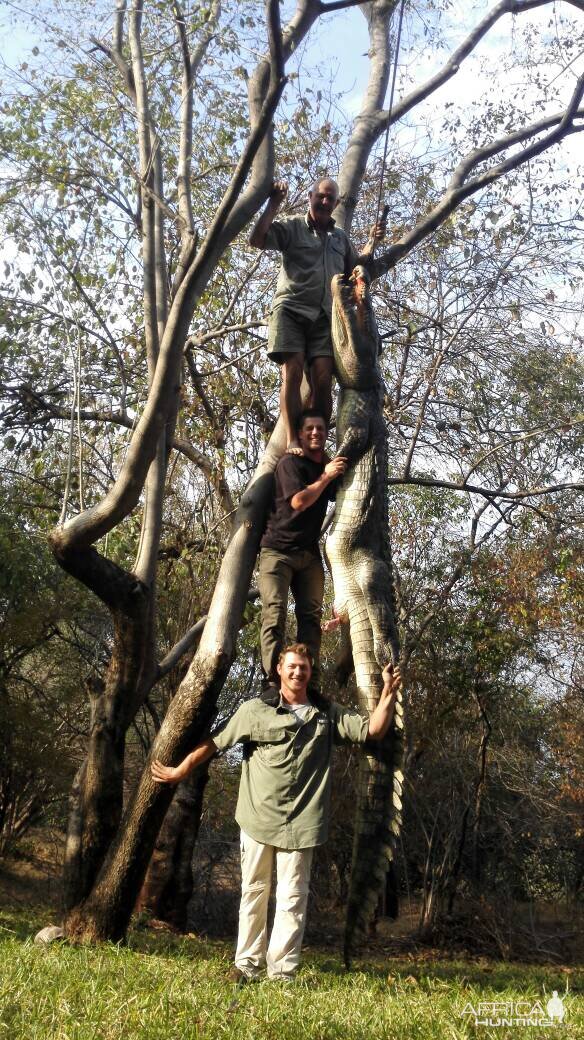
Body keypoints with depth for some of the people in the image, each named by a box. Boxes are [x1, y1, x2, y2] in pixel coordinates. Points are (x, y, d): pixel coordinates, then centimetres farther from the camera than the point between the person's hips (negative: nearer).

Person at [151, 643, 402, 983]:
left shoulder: (328, 713, 8)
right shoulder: (256, 710, 1)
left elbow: (372, 730, 5)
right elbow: (214, 742, 5)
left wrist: (389, 692, -6)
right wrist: (180, 771, 8)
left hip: (300, 820, 1)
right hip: (258, 816, 0)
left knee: (293, 897, 1)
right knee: (254, 890, 10)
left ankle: (282, 972, 7)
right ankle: (247, 964, 21)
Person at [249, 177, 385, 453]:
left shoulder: (341, 237, 24)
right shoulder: (292, 226, 8)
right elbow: (256, 240, -5)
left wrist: (372, 242, 19)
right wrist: (274, 204, -10)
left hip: (324, 316, 4)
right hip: (291, 309, -4)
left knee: (323, 381, -9)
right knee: (292, 374, -15)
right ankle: (293, 441, -18)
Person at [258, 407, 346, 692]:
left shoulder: (328, 467, 18)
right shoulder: (291, 462, -2)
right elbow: (298, 500, -15)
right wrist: (326, 477, -8)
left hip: (309, 553, 6)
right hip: (278, 549, -6)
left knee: (311, 615, -3)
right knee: (274, 612, -15)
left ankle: (311, 684, -6)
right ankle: (272, 681, -21)